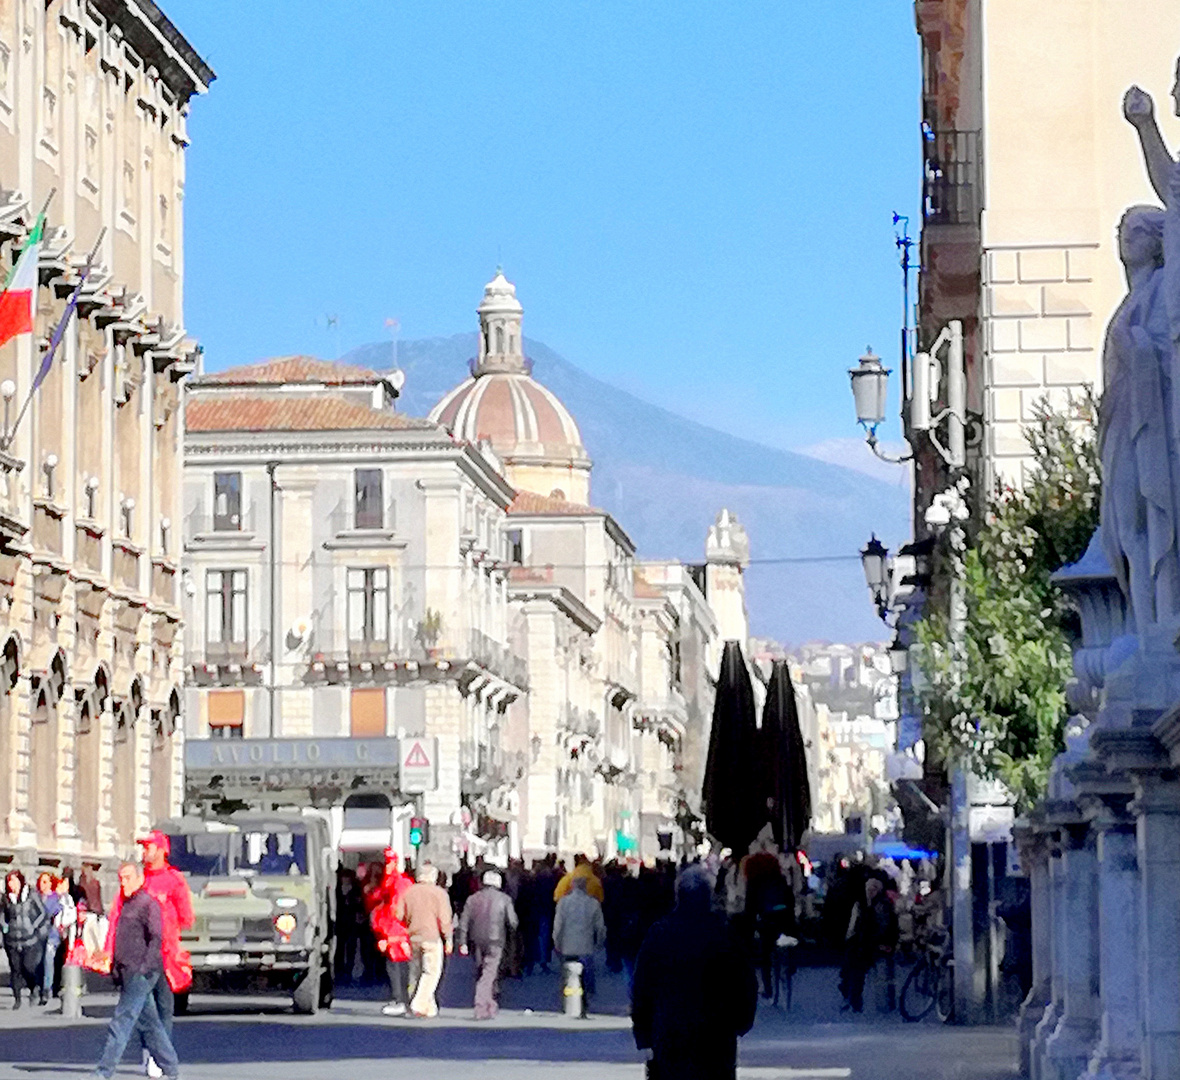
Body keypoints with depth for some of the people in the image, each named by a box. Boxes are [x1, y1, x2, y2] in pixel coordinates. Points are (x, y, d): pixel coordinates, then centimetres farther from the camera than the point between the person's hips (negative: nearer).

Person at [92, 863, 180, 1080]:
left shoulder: (148, 904, -8)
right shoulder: (126, 905, 20)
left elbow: (156, 939, -15)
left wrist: (143, 968, -20)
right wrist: (112, 961, 16)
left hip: (141, 974, -9)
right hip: (127, 973, 9)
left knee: (122, 1020, -11)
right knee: (149, 1022, 10)